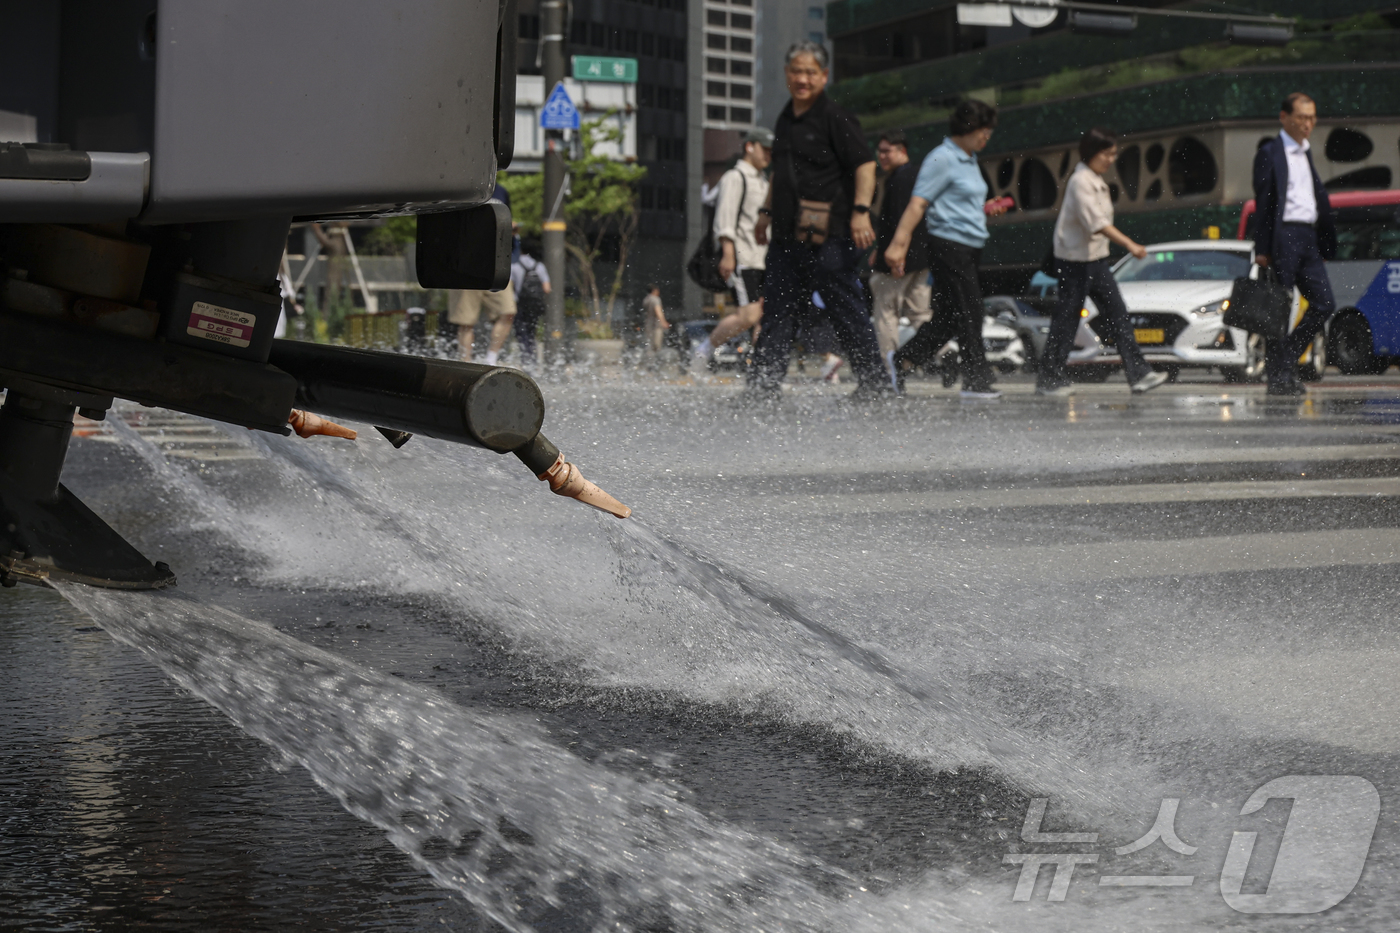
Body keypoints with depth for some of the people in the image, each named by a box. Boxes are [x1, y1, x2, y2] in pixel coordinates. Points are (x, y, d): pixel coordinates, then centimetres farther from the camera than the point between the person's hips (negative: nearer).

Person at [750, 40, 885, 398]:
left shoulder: (836, 118, -7)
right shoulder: (786, 119, 17)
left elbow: (865, 165, -12)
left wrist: (861, 211, -21)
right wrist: (767, 212, 25)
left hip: (828, 236, -8)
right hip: (787, 235, 8)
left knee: (846, 311, -2)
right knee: (778, 311, 8)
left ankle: (874, 380, 7)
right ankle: (763, 383, 11)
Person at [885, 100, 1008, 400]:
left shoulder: (969, 160, 19)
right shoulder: (942, 158, -10)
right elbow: (918, 204, -16)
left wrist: (985, 208, 12)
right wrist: (898, 244, -22)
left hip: (970, 247, 9)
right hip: (949, 243, -9)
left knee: (948, 316, 8)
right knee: (968, 314, -7)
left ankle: (900, 362, 15)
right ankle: (977, 380, -2)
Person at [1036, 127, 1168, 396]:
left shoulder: (1097, 181, 14)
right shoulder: (1080, 181, -16)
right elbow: (1096, 222, -26)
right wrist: (1129, 244, -31)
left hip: (1097, 258, 9)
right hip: (1075, 260, -9)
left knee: (1117, 314, 3)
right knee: (1067, 317, -2)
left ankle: (1139, 374, 1)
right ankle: (1049, 379, 8)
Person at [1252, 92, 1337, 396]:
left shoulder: (1307, 152, 20)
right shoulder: (1270, 153, -4)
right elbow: (1263, 203, -9)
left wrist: (1326, 242, 14)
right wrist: (1262, 249, -14)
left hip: (1309, 237, 8)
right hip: (1284, 237, -8)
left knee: (1324, 304, 3)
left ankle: (1286, 359, 16)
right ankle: (1277, 377, 1)